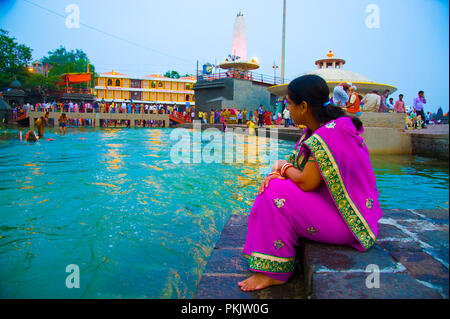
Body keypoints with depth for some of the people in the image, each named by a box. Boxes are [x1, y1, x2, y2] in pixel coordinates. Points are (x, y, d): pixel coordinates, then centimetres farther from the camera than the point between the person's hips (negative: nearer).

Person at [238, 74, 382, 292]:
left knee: (276, 194, -19)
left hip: (347, 217, -10)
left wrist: (283, 167, -7)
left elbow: (306, 182, -27)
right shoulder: (315, 130, 5)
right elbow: (297, 165, 11)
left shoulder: (330, 133, -26)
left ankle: (274, 272, -7)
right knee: (273, 185, 9)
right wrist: (276, 173, -9)